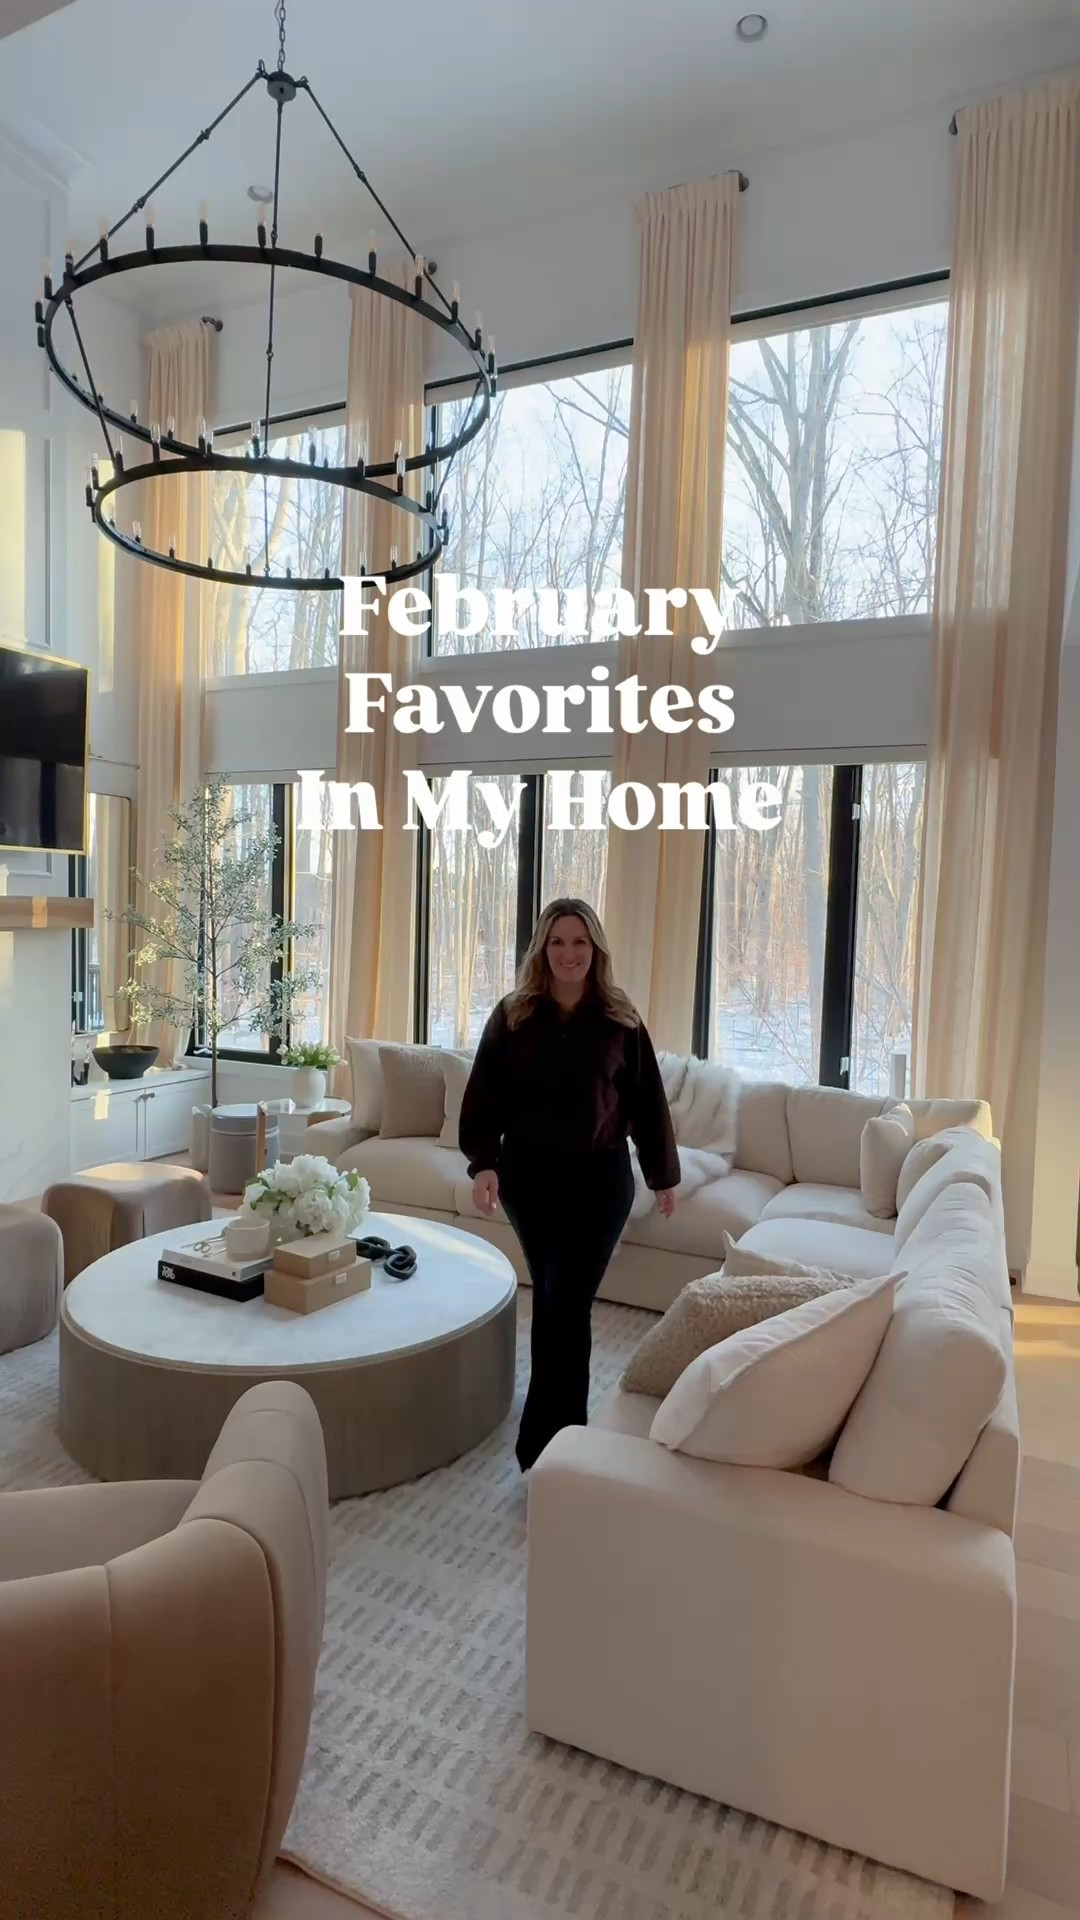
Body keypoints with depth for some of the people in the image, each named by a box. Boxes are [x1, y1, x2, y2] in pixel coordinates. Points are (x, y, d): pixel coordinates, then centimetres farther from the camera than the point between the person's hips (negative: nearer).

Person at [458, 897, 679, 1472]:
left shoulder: (620, 1019, -3)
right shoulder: (512, 1016, -2)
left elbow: (647, 1101, 2)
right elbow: (483, 1095, -3)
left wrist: (663, 1175, 6)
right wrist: (483, 1163, -16)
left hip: (599, 1183, -2)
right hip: (528, 1180, 2)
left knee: (566, 1306, -6)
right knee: (549, 1299, 16)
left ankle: (543, 1445, 2)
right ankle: (563, 1426, 36)